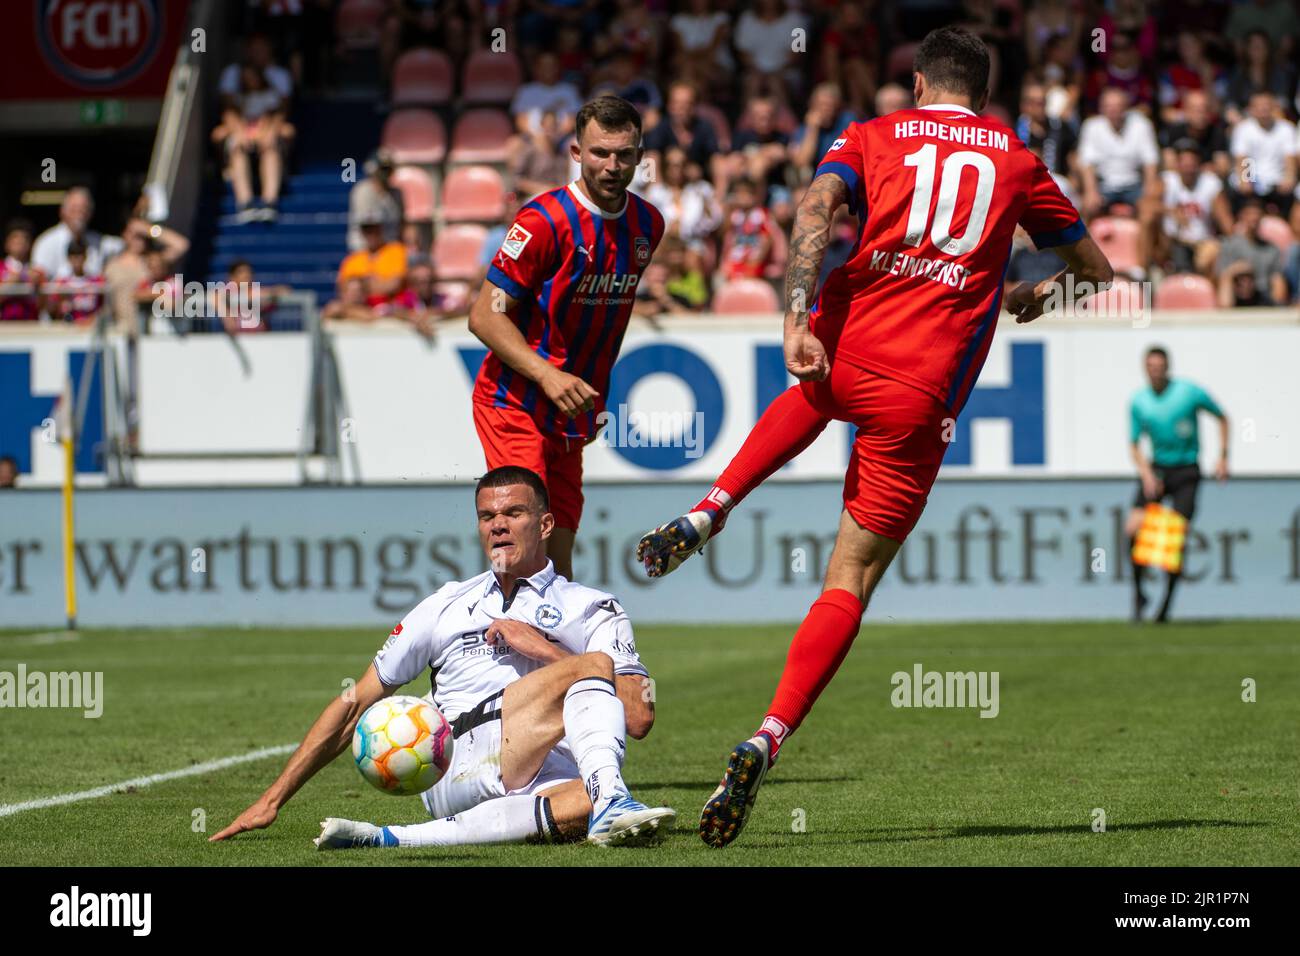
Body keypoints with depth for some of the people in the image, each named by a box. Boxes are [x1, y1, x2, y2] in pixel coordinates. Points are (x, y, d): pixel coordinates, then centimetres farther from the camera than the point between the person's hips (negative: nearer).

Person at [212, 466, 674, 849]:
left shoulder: (594, 609, 20)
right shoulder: (449, 605, 25)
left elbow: (638, 718, 4)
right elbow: (355, 705, 24)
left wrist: (543, 648, -1)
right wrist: (271, 800, 17)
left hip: (548, 785, 1)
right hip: (455, 768, -1)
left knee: (592, 801, -40)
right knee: (592, 666, -25)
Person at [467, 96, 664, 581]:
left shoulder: (648, 224, 6)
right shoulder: (545, 219, -15)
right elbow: (485, 316, -15)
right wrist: (546, 373, -27)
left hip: (572, 413, 7)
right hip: (514, 401, -7)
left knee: (558, 565, 8)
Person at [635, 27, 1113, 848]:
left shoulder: (873, 136, 13)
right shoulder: (1018, 162, 16)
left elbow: (816, 210, -8)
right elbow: (1096, 270, 27)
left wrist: (797, 320, -17)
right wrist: (1037, 294, 47)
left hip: (843, 350, 2)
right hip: (922, 395, -1)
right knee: (852, 580, 5)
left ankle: (707, 514, 22)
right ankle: (767, 741, -12)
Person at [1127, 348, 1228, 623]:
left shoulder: (1190, 392, -7)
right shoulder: (1138, 402, 0)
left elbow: (1222, 418, 7)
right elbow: (1135, 445, 8)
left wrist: (1223, 457, -1)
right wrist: (1146, 475, -10)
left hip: (1186, 473, -2)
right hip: (1156, 468, 2)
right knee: (1133, 527, -16)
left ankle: (1167, 604, 5)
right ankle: (1138, 594, 0)